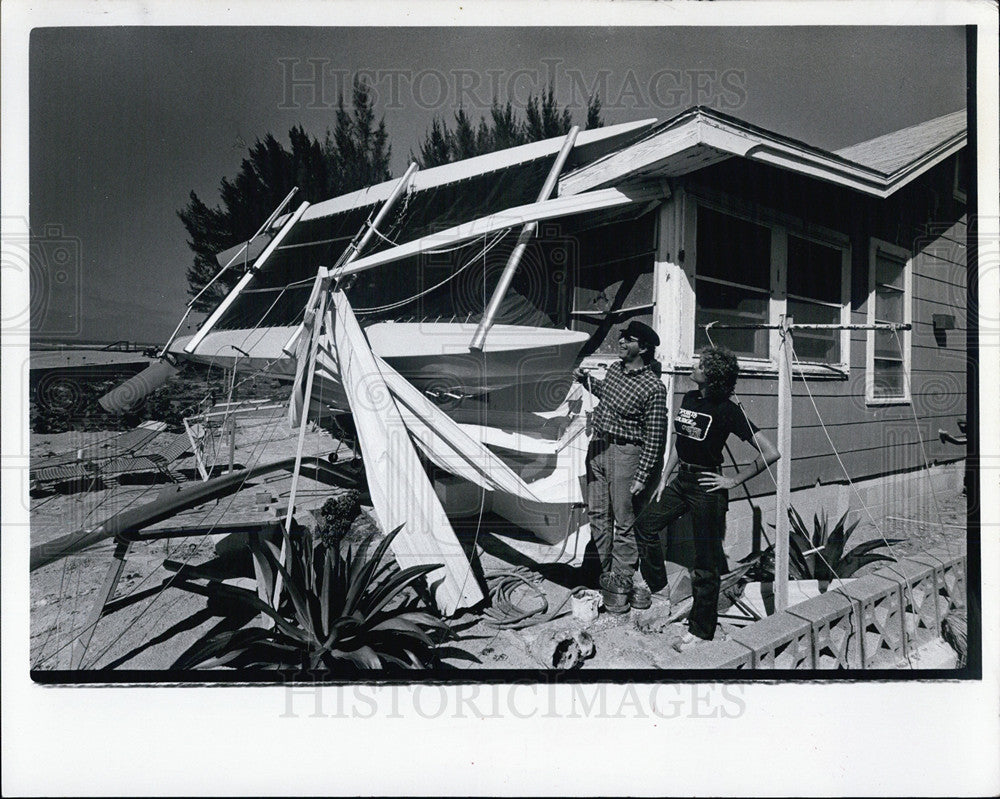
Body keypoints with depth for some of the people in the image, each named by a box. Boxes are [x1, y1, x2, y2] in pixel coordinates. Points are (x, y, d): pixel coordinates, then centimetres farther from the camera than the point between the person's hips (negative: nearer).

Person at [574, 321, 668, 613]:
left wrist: (642, 476, -16)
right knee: (598, 514, 11)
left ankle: (621, 584, 6)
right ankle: (606, 573, 23)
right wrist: (587, 381, 17)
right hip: (597, 446, 7)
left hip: (624, 453, -7)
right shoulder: (614, 368, 7)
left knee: (624, 522, -2)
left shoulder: (653, 388, -15)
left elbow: (654, 438, -14)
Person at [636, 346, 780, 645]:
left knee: (706, 562, 3)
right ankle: (658, 589, 30)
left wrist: (733, 481, -14)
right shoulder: (689, 399, 6)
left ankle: (701, 631, 15)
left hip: (706, 487, -8)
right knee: (645, 525, 12)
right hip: (681, 480, 8)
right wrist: (664, 479, 12)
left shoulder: (727, 410, -15)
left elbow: (771, 453, -18)